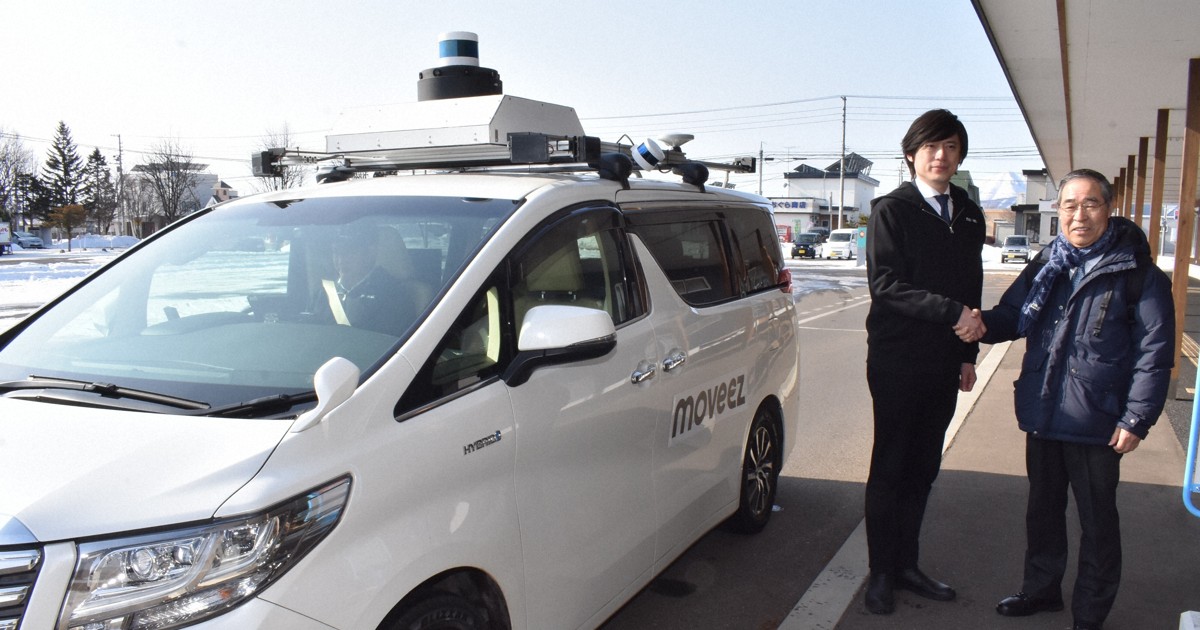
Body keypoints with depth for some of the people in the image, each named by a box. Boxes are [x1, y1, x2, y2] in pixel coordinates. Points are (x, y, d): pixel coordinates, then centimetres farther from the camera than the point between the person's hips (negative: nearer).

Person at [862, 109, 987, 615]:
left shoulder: (968, 215, 12)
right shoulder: (891, 210, -6)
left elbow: (970, 288, 17)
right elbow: (886, 284, -15)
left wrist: (968, 353, 13)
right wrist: (952, 313, -21)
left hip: (944, 363, 6)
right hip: (898, 359, -5)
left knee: (923, 469, 11)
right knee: (890, 468, 3)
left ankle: (906, 564, 24)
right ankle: (882, 573, 14)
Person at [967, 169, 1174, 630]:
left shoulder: (1137, 272, -9)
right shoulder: (1045, 266, 6)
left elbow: (1154, 353, -10)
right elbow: (1012, 315, 13)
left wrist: (1136, 419, -14)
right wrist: (982, 324, -11)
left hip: (1096, 423, -5)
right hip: (1043, 415, 5)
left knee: (1096, 520, 9)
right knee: (1043, 508, 20)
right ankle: (1041, 589, 39)